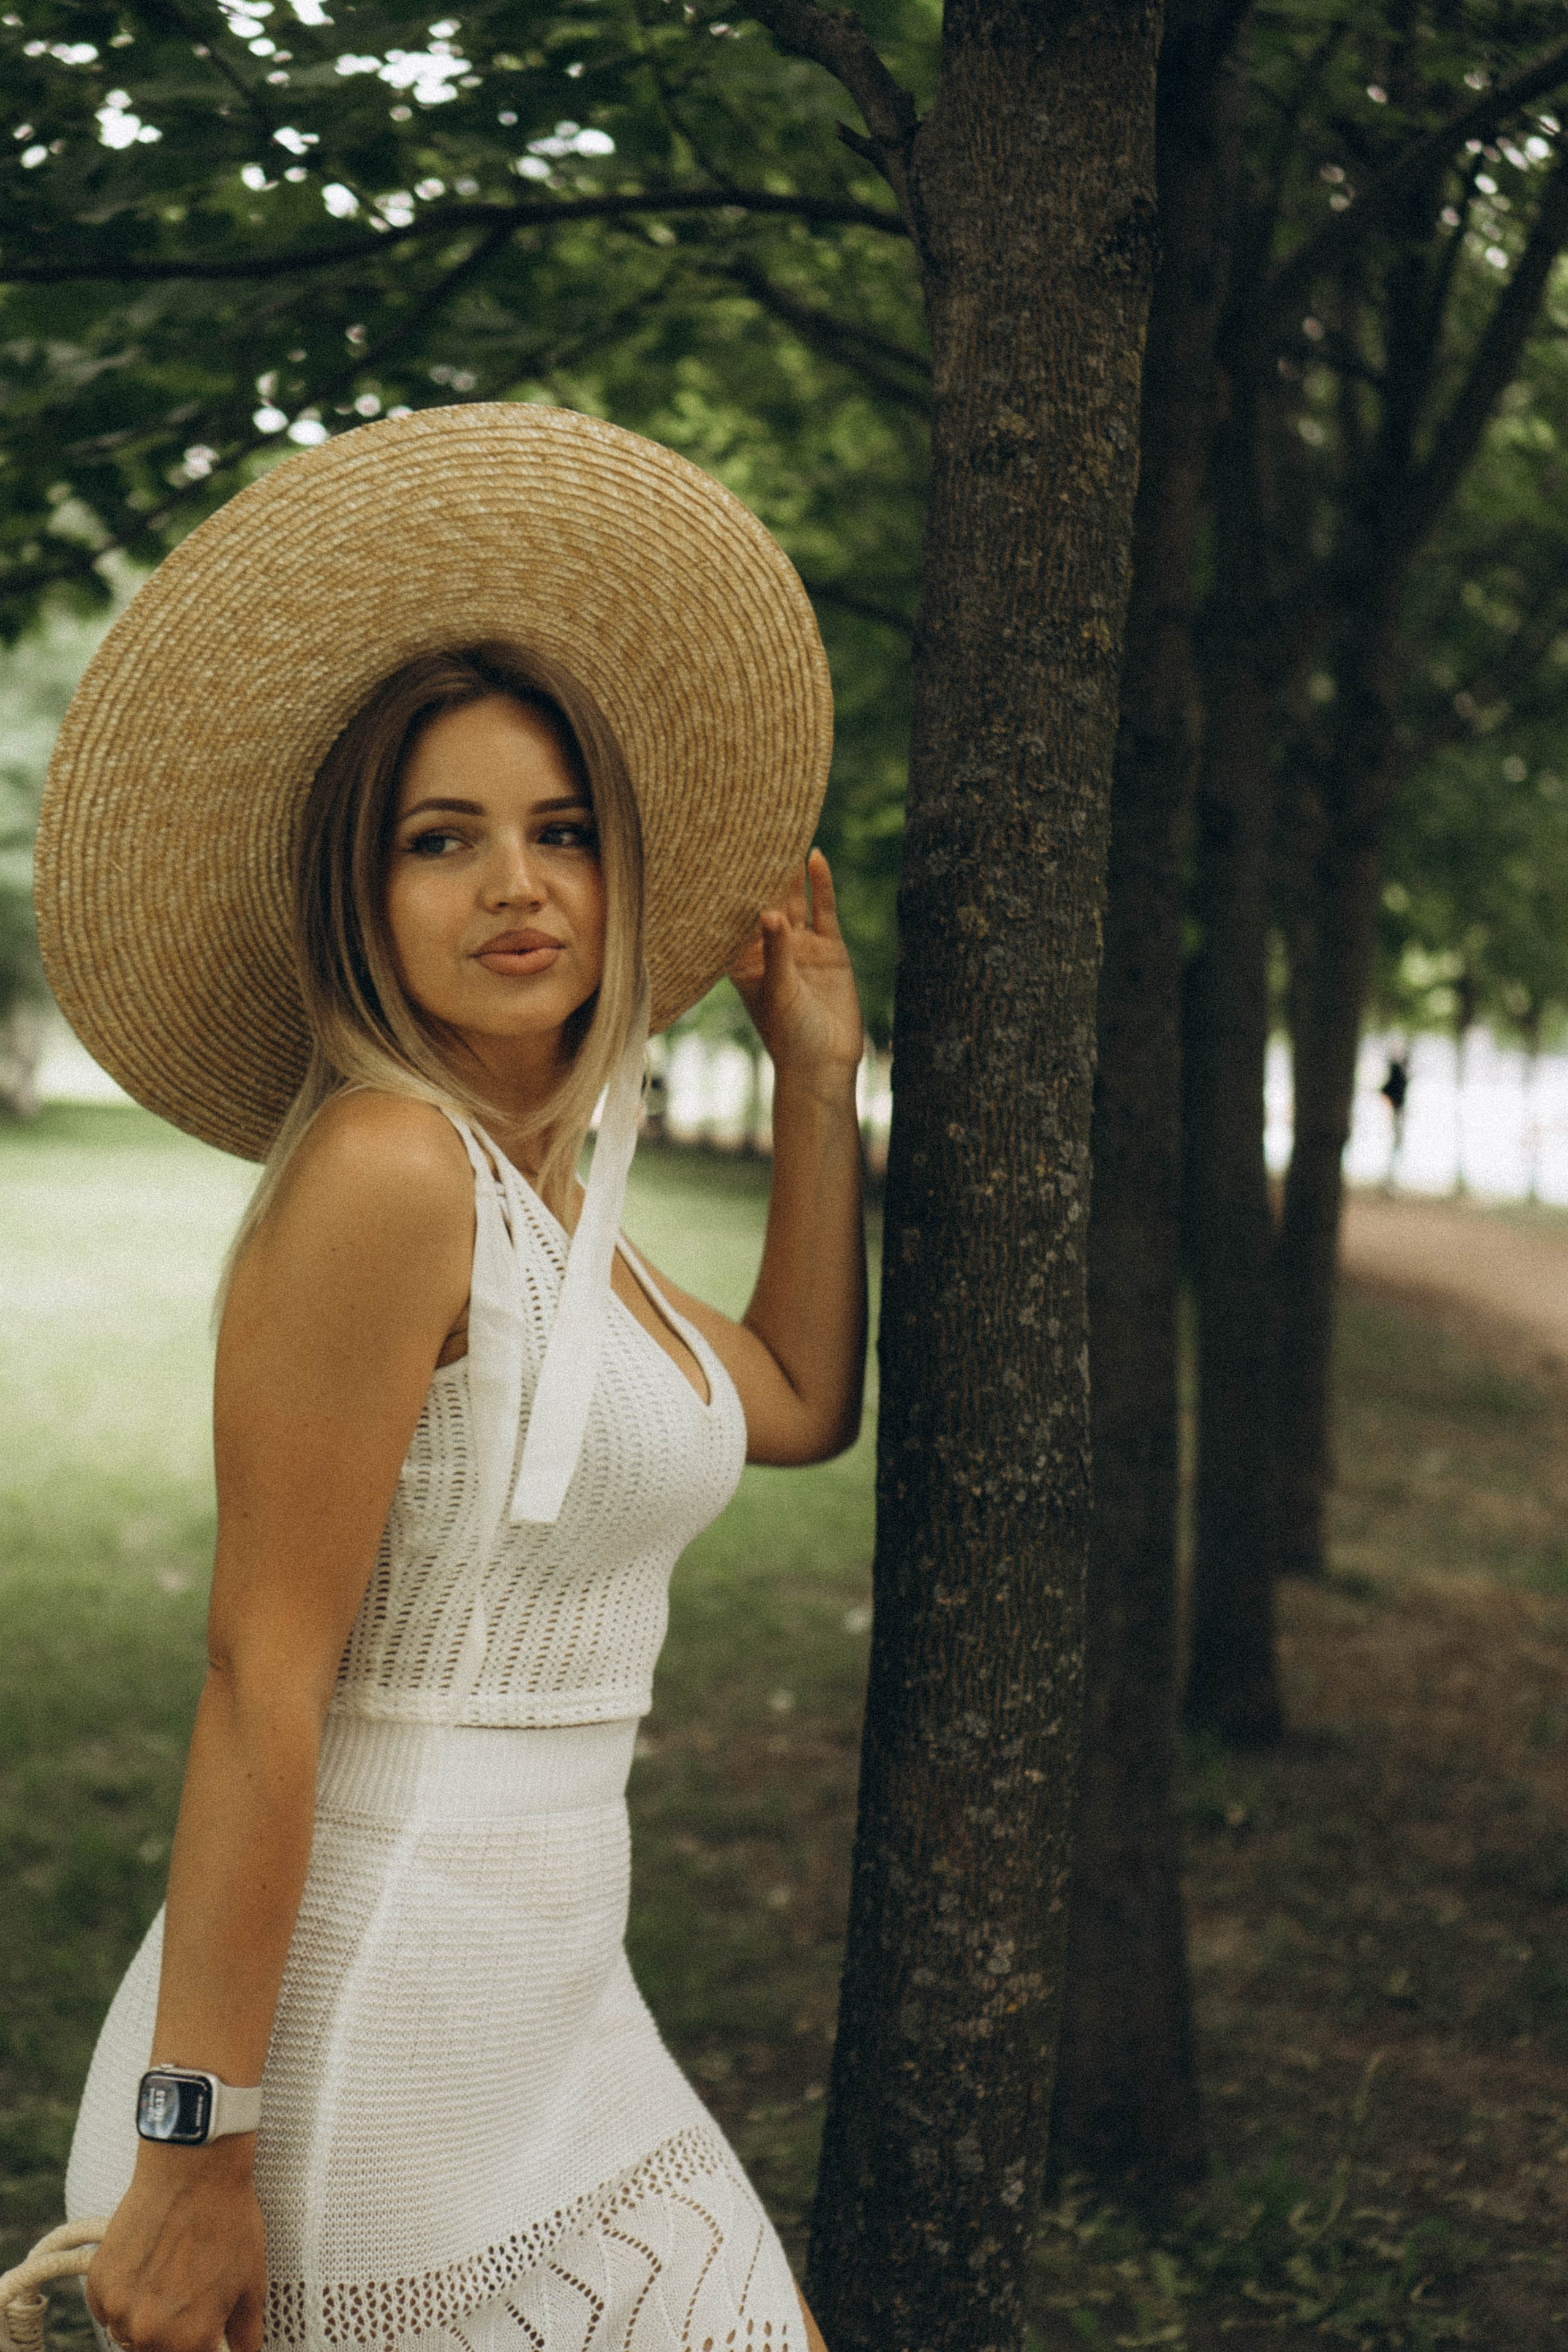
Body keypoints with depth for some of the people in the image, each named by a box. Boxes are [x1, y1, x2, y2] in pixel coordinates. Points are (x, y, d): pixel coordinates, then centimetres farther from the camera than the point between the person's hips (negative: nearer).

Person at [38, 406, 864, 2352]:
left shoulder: (545, 1193, 11)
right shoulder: (387, 1169, -16)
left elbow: (801, 1404, 27)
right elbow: (261, 1680, -19)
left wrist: (819, 1077, 23)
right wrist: (191, 2141, -19)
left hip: (536, 2006, 9)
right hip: (370, 2017, -9)